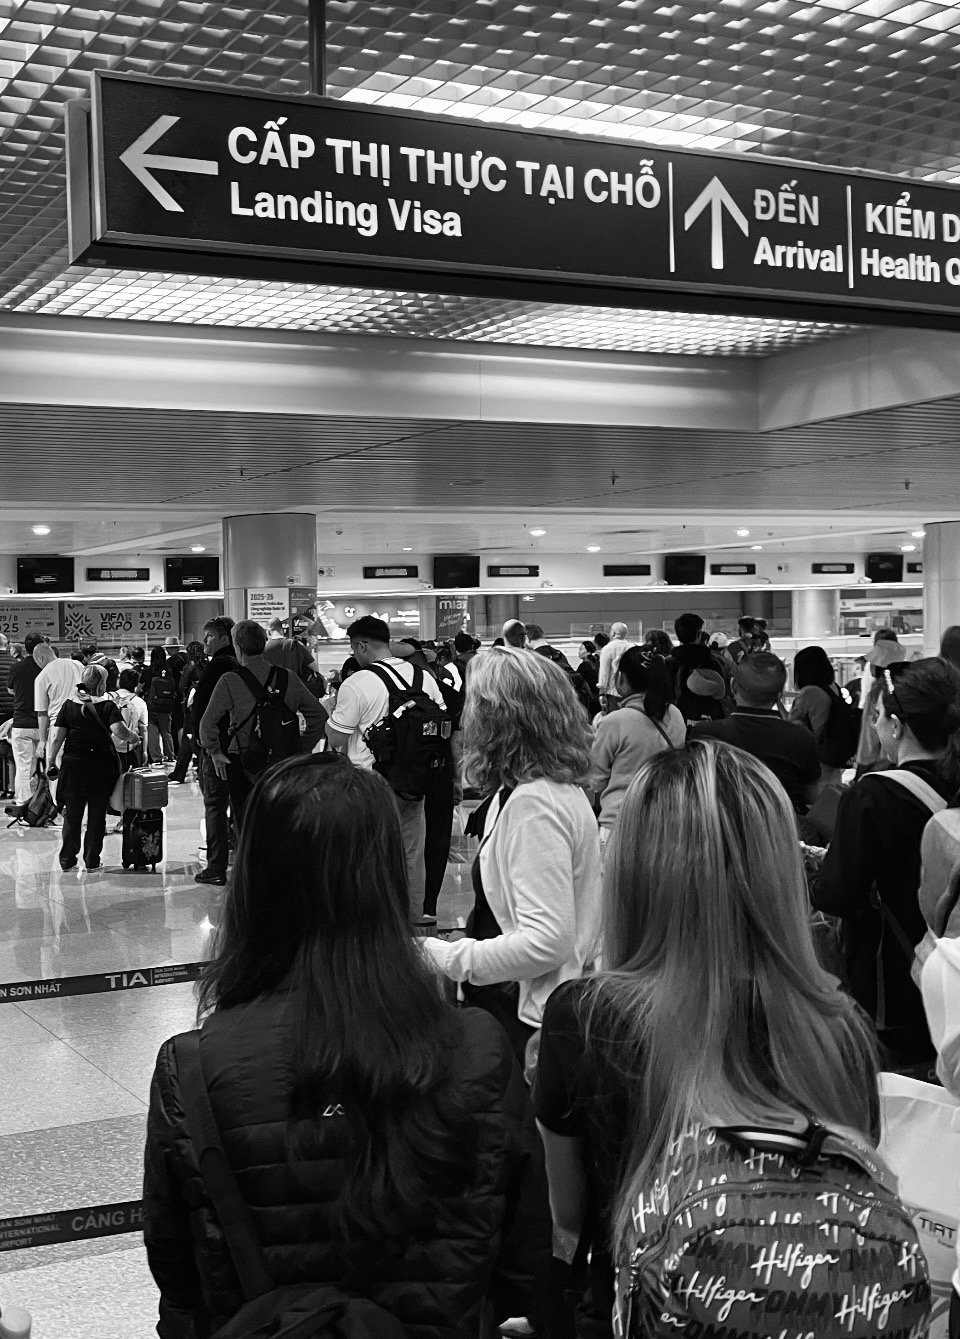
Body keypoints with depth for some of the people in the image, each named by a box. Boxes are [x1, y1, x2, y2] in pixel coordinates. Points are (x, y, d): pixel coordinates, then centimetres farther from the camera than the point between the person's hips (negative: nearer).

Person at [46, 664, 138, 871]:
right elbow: (118, 730, -22)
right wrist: (131, 737, -3)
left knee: (72, 814, 12)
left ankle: (67, 860, 14)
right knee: (97, 815, 9)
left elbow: (57, 738, -1)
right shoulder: (108, 706, -7)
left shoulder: (69, 706, 1)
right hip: (102, 764, -2)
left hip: (74, 763, 2)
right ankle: (92, 860, 11)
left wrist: (51, 762, 7)